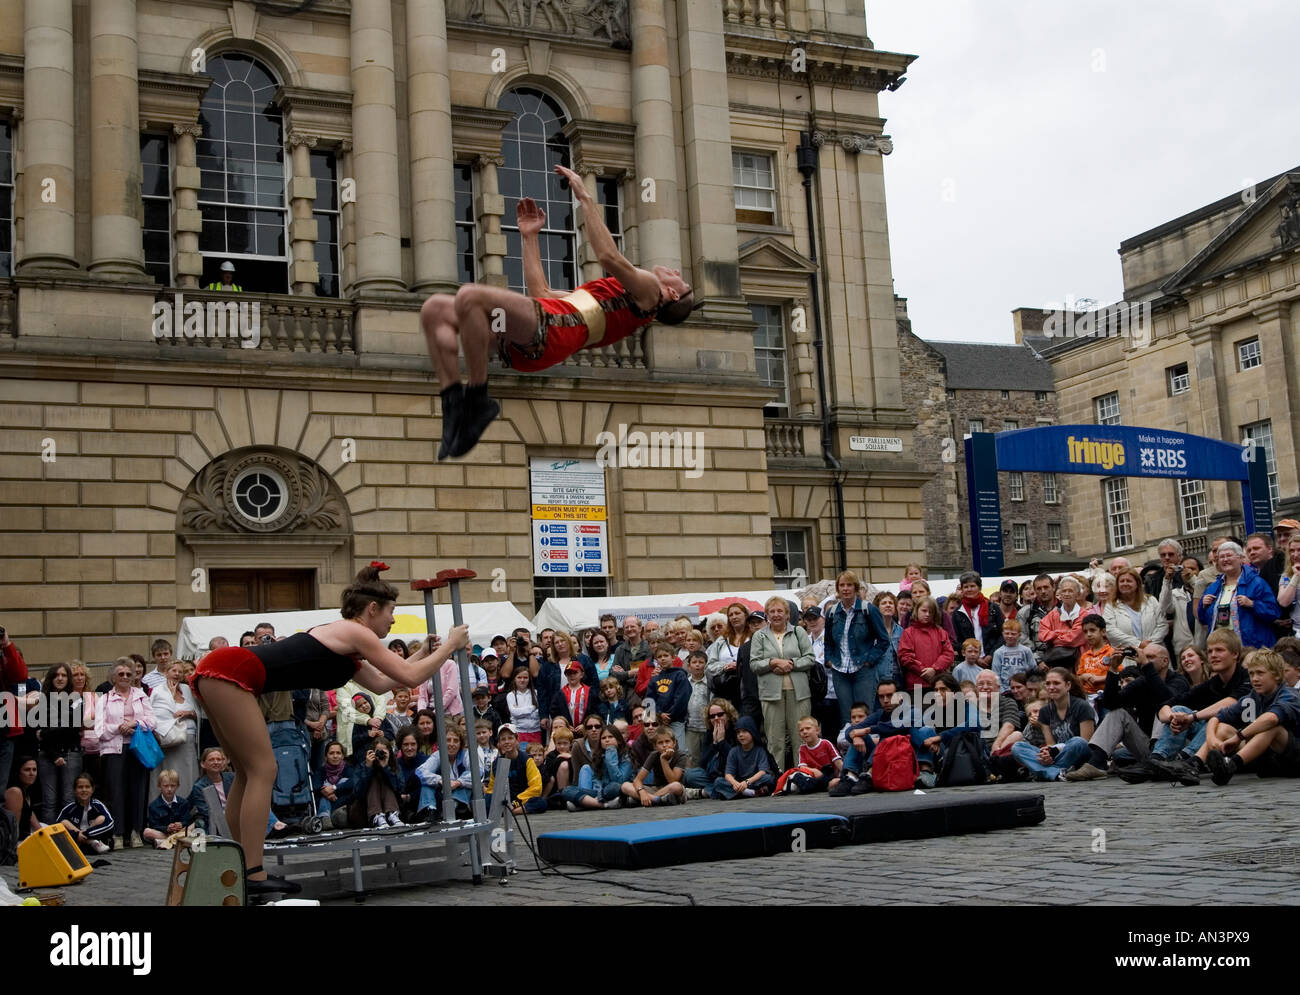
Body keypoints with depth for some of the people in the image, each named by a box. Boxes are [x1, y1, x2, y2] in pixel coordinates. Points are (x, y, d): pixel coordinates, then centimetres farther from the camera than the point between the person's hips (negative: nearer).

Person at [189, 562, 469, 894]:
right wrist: (450, 646, 7)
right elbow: (410, 678, -5)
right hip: (230, 674, -10)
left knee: (250, 772, 15)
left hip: (216, 673, 10)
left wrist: (423, 653, 33)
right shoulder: (355, 633, -3)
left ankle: (242, 869, 20)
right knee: (263, 770, -5)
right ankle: (253, 876, -4)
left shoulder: (342, 643, 24)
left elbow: (381, 683, 32)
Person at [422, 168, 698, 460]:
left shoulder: (648, 287, 14)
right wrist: (530, 236, 38)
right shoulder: (616, 293, 39)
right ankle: (454, 403, -13)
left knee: (469, 295, -30)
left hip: (552, 328, -9)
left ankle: (478, 399, -23)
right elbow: (541, 292, 38)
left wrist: (585, 197, -4)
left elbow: (609, 256, -8)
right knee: (434, 309, -3)